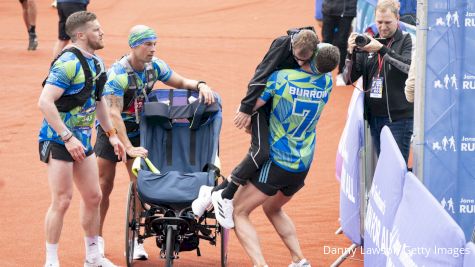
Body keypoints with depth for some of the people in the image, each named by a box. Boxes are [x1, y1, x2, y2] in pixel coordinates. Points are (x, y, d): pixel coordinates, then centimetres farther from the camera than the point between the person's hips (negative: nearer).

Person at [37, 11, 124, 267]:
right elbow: (45, 102, -26)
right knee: (62, 200, -8)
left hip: (82, 139, 9)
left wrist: (111, 134, 20)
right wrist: (68, 138, -27)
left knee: (93, 197, 12)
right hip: (59, 140, -9)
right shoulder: (68, 63, -19)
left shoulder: (96, 63, 10)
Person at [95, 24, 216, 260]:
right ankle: (96, 238, 15)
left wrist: (200, 85, -20)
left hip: (137, 130, 4)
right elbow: (114, 114, -31)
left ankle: (134, 240, 8)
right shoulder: (118, 73, -27)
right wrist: (129, 148, -37)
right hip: (112, 130, -4)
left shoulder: (155, 66, -10)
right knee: (104, 185, 1)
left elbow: (181, 82, 3)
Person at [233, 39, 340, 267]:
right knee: (272, 209, 30)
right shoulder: (326, 83, -4)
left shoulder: (280, 78, -18)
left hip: (276, 161, -6)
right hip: (303, 165, 6)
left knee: (238, 213, 1)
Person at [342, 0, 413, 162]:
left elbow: (410, 67, -18)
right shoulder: (368, 43, 13)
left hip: (398, 117, -5)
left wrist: (381, 49, -24)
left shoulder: (406, 41, 2)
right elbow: (348, 79, 8)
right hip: (374, 116, 5)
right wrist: (351, 52, -10)